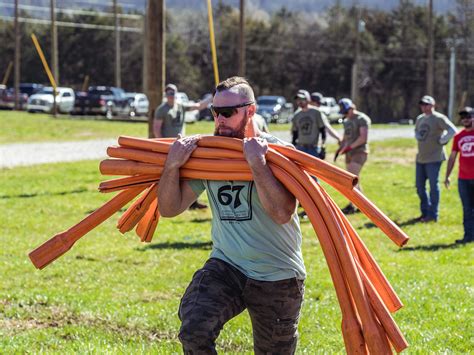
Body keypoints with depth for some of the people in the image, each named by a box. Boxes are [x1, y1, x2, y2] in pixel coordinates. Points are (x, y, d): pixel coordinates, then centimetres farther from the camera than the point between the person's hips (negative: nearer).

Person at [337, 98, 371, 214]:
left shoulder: (362, 119, -9)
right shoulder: (347, 121, 18)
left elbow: (363, 137, -18)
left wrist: (350, 147, -19)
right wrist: (340, 149, 11)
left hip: (359, 152, -9)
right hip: (349, 153, 9)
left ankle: (352, 206, -18)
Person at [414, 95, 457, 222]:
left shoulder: (439, 118, -11)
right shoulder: (420, 119, 13)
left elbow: (453, 131, -20)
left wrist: (441, 141, -15)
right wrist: (418, 138, 12)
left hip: (434, 158, -8)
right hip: (420, 158, 8)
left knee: (433, 186, -5)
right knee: (420, 186, 11)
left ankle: (433, 214, 0)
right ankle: (425, 212, 21)